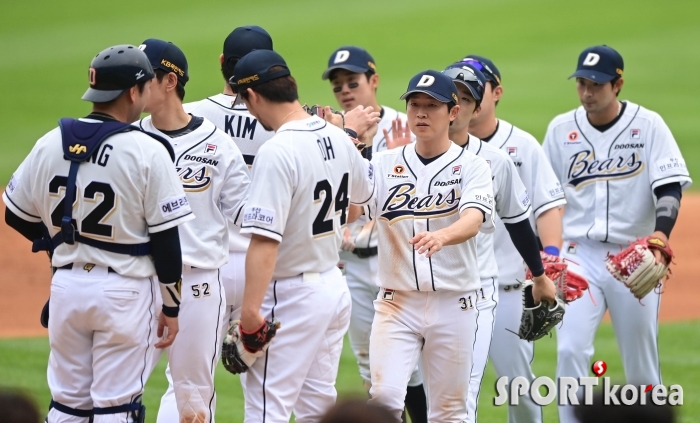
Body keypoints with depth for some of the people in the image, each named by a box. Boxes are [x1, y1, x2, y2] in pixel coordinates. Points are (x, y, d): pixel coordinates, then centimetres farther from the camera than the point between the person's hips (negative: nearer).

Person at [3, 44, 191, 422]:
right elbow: (166, 239, -10)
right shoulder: (148, 152, -12)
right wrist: (171, 307, 0)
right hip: (124, 291, -4)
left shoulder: (49, 144, 1)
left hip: (66, 285, 5)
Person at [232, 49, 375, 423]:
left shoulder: (277, 152, -22)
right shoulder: (338, 138, 4)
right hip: (336, 286, 8)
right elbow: (363, 192, 24)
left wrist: (250, 311, -27)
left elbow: (264, 240, -27)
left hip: (291, 295, -8)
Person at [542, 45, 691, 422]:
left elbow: (669, 188, -9)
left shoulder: (648, 125, -3)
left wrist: (660, 235, -26)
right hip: (579, 256, 1)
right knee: (571, 349, -15)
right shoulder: (561, 129, 5)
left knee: (642, 359, 5)